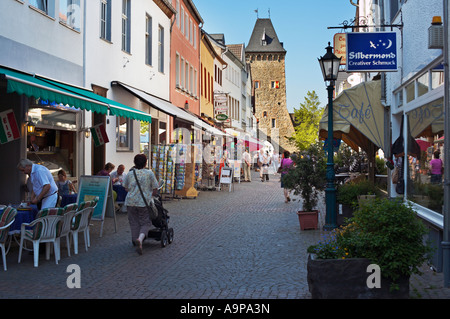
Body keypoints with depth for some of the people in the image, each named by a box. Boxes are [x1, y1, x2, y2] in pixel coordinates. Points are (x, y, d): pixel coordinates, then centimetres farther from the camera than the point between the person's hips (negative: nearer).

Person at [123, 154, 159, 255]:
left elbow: (126, 188, 15)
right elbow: (155, 188, 0)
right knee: (146, 223, 4)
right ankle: (140, 239, -21)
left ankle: (137, 243, 14)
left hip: (130, 202, 3)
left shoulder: (130, 173, 5)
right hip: (144, 202, -3)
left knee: (134, 223, 12)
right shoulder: (149, 173, -3)